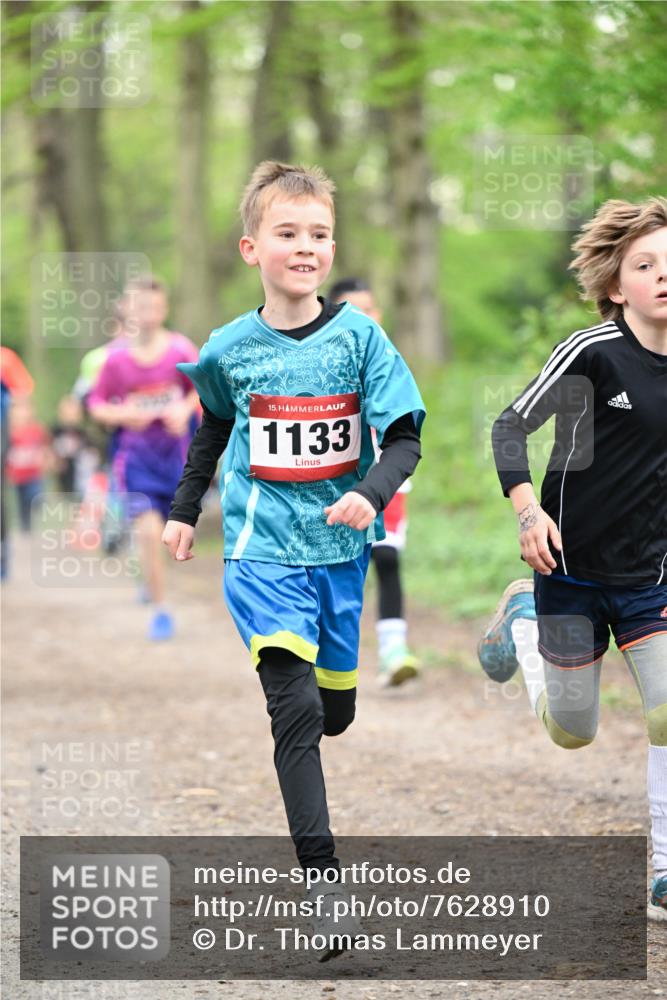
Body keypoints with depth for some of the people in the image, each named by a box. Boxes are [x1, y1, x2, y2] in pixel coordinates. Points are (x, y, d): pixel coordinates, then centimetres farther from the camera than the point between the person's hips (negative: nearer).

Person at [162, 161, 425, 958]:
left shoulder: (358, 335, -6)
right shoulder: (230, 348, -3)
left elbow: (404, 438, -8)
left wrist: (370, 494, -26)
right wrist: (183, 510, 20)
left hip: (341, 547, 2)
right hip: (264, 548, -2)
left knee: (335, 713, 12)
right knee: (295, 706, -17)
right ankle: (322, 878, -18)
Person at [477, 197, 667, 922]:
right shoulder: (593, 352, -16)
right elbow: (512, 425, -10)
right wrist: (527, 509, -23)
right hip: (572, 566, -3)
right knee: (571, 732, 12)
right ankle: (521, 618, 40)